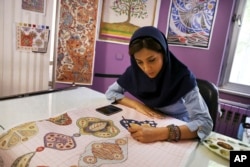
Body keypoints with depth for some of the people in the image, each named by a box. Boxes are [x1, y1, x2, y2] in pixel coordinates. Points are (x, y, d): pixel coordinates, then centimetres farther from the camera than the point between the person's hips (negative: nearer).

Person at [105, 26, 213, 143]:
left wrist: (160, 133, -41)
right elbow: (111, 92, 0)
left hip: (178, 130, -2)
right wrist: (137, 105, -16)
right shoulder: (134, 71, -12)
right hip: (146, 126, 2)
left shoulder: (182, 76, -23)